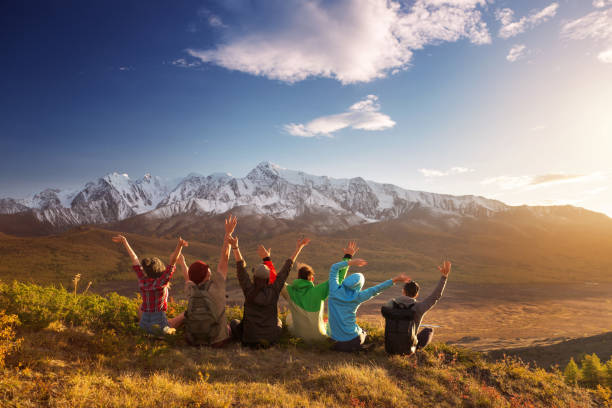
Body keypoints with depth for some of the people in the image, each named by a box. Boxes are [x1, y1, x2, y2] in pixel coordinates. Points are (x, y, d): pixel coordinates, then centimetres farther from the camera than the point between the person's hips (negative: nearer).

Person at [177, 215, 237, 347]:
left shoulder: (191, 291, -11)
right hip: (217, 342, -3)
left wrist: (182, 264, 34)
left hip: (193, 341, 3)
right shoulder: (215, 286, -21)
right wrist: (228, 232, -8)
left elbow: (188, 278, 15)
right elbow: (224, 258, -15)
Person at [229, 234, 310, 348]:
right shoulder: (274, 290, -13)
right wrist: (298, 248, -4)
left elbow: (241, 268, -17)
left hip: (250, 339, -1)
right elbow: (287, 268, -9)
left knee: (233, 323, 30)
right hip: (271, 340, 1)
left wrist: (235, 246, -22)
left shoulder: (249, 290, -16)